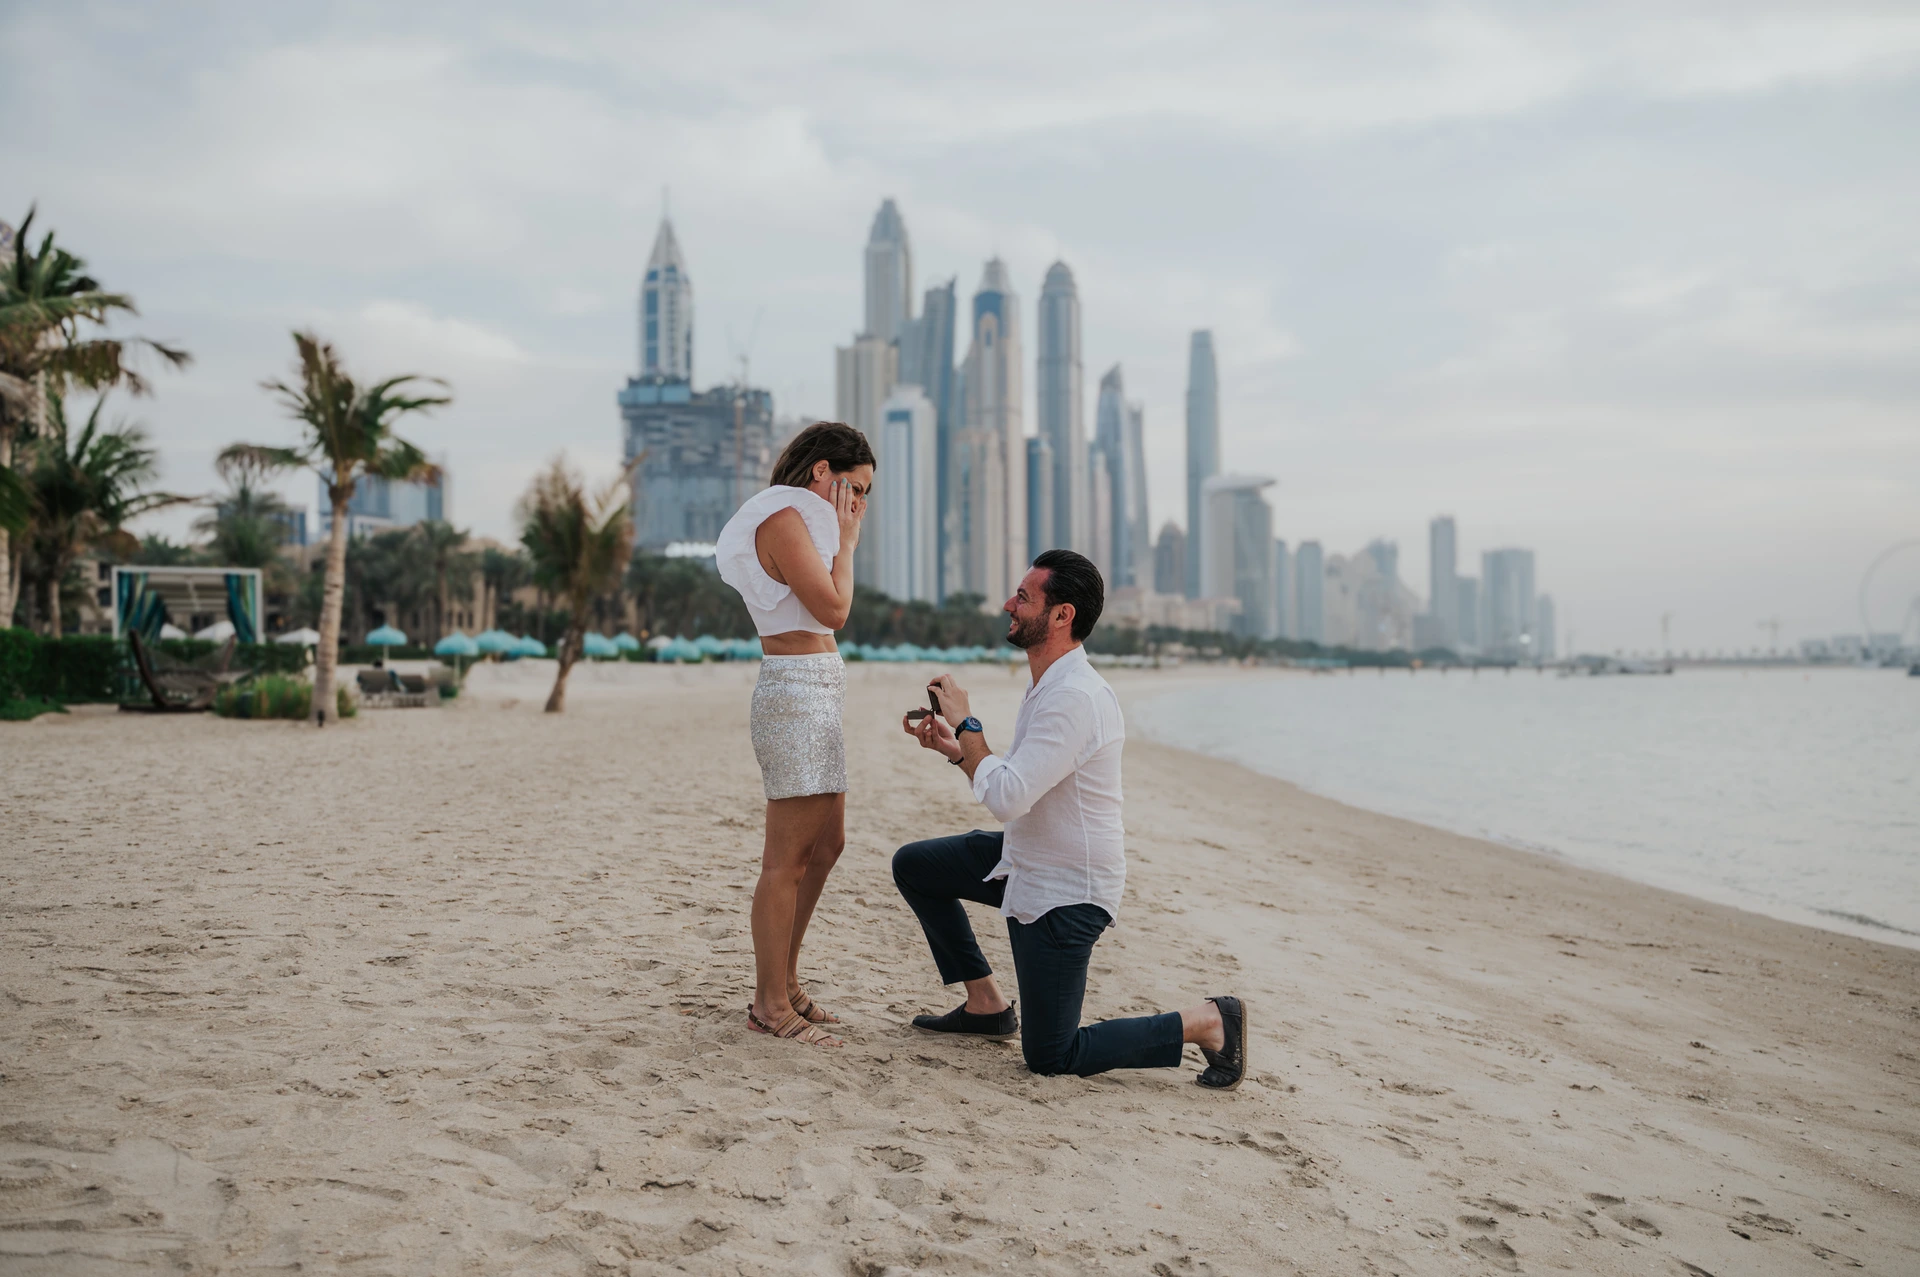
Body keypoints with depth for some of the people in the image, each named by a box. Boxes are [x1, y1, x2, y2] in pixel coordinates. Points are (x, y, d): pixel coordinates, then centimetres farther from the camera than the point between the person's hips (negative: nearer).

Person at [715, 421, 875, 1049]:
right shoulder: (783, 517, -11)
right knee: (789, 855, -6)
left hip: (818, 691, 11)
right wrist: (845, 542, -5)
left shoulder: (801, 520, 20)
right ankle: (771, 1004, 3)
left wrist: (843, 539, 17)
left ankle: (784, 982, 26)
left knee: (827, 842, 16)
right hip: (796, 690, -11)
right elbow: (832, 608, -15)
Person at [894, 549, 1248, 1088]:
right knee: (913, 865, 16)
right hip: (1026, 861, 10)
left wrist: (965, 723, -21)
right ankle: (986, 1003, 22)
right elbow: (1018, 790, 13)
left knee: (1050, 1058, -2)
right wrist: (952, 746, 3)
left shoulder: (1075, 697, -27)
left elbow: (1008, 797, -33)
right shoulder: (1049, 684, 6)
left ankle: (1208, 1022, 6)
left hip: (1064, 892, -10)